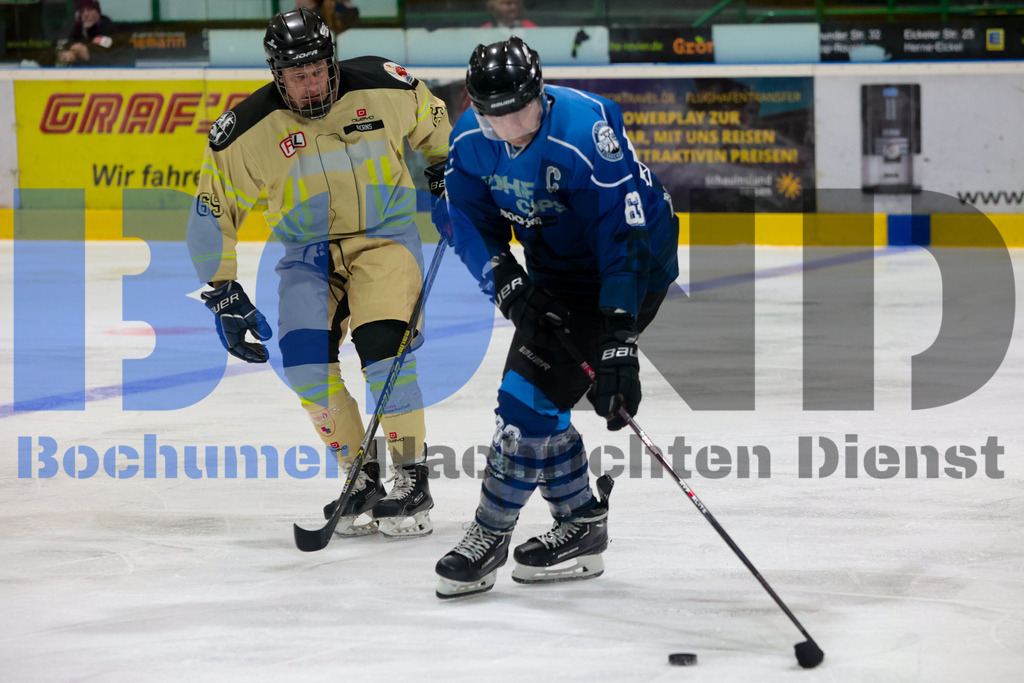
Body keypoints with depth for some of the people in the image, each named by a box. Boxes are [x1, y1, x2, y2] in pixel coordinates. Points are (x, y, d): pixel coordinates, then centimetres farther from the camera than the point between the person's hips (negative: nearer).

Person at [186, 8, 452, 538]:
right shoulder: (250, 130, -13)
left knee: (382, 345, -23)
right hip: (310, 251, 2)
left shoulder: (383, 88, -13)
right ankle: (361, 476, -6)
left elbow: (431, 123, 11)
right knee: (305, 353, -20)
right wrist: (223, 292, -5)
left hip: (386, 236, -2)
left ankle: (412, 479, -14)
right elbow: (212, 209, -4)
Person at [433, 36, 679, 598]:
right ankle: (581, 525, 22)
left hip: (630, 271, -8)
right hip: (553, 270, 8)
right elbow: (472, 221, -1)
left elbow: (624, 239, -33)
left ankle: (490, 537, 0)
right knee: (533, 395, 8)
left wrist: (619, 339, -38)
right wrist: (506, 281, -20)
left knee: (532, 393, -12)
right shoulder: (470, 140, -11)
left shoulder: (586, 135, -33)